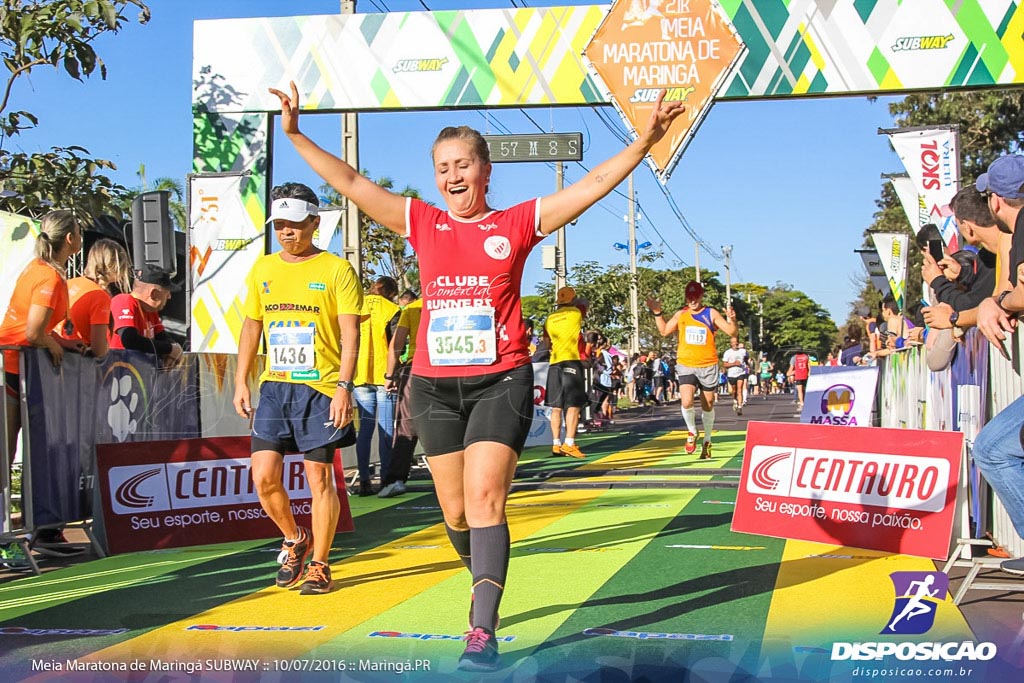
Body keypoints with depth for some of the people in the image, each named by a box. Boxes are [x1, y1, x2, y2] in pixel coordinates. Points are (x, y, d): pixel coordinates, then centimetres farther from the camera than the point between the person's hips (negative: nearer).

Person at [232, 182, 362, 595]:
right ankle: (295, 540, 25)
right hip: (274, 387, 5)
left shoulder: (336, 270, -4)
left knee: (319, 477, -1)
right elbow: (251, 325, 18)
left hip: (320, 388, -5)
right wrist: (241, 382, 11)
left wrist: (344, 386, -18)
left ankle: (319, 565, 14)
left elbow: (350, 333, -8)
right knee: (264, 476, -1)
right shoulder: (262, 270, 12)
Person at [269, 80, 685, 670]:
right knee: (455, 512, 9)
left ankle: (483, 632, -15)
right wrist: (296, 135, 4)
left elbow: (596, 183, 0)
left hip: (500, 380, -3)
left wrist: (646, 140, -8)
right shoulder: (421, 223, 9)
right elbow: (350, 183, 8)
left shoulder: (518, 224, 3)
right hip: (435, 384, 3)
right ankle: (489, 587, 36)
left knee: (484, 500, -16)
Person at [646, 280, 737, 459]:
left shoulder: (711, 314, -3)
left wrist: (731, 320, -28)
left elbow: (731, 331, -8)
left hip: (708, 366, -1)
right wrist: (657, 313, 4)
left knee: (708, 405, 10)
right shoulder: (680, 314, 6)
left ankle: (707, 441, 27)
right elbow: (664, 331, 14)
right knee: (686, 402, -18)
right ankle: (692, 432, 9)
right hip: (686, 365, 1)